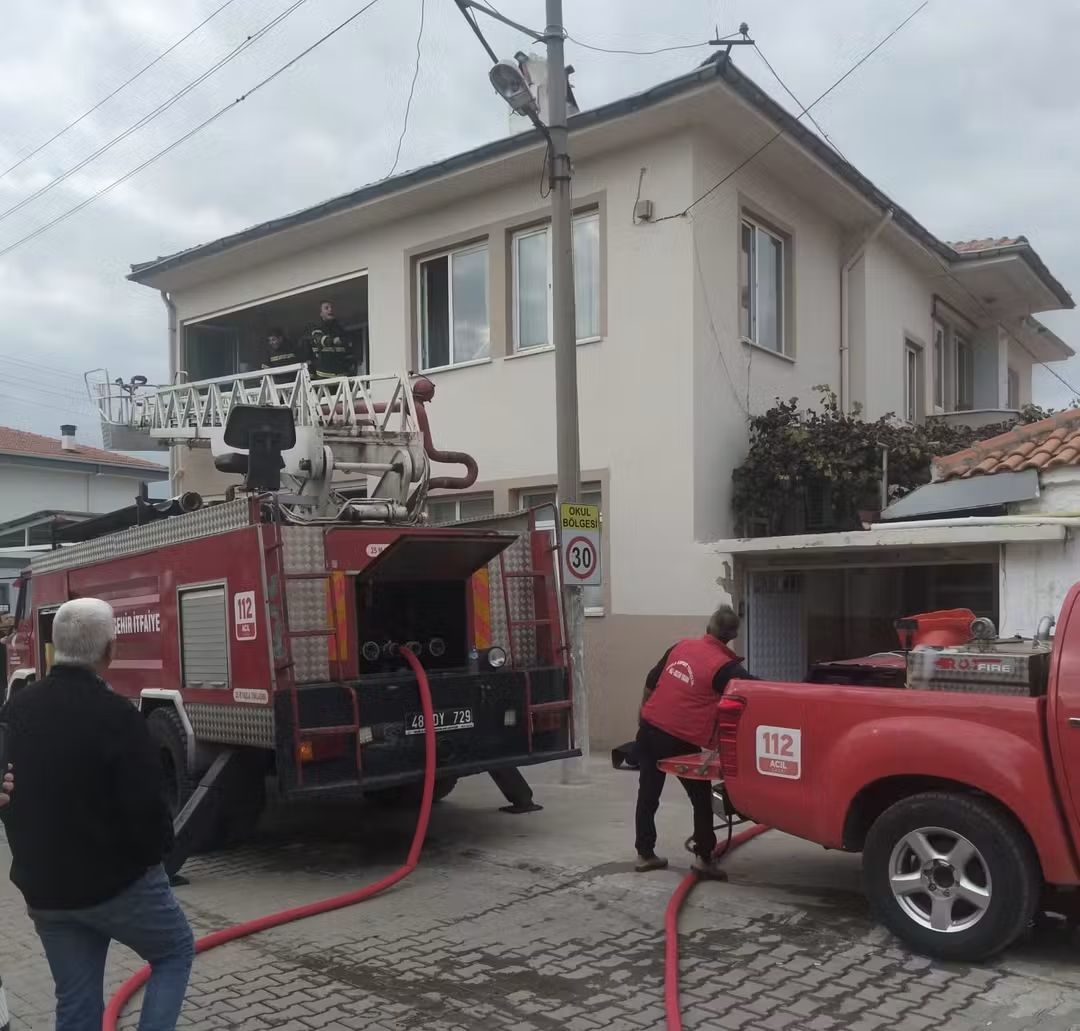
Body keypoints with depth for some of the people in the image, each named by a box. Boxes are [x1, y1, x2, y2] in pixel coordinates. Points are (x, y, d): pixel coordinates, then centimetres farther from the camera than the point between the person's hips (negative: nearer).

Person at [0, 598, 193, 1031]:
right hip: (119, 880, -6)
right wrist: (157, 850, -2)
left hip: (45, 889, 6)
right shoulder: (115, 714, -22)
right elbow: (145, 805, -22)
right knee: (175, 952, 18)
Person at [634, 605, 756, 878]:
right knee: (701, 798, 12)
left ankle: (645, 854, 21)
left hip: (649, 728, 5)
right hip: (679, 740, -5)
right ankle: (704, 857, 11)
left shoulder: (681, 646, 6)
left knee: (648, 794, 14)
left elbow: (650, 683, 15)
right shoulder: (724, 666, -12)